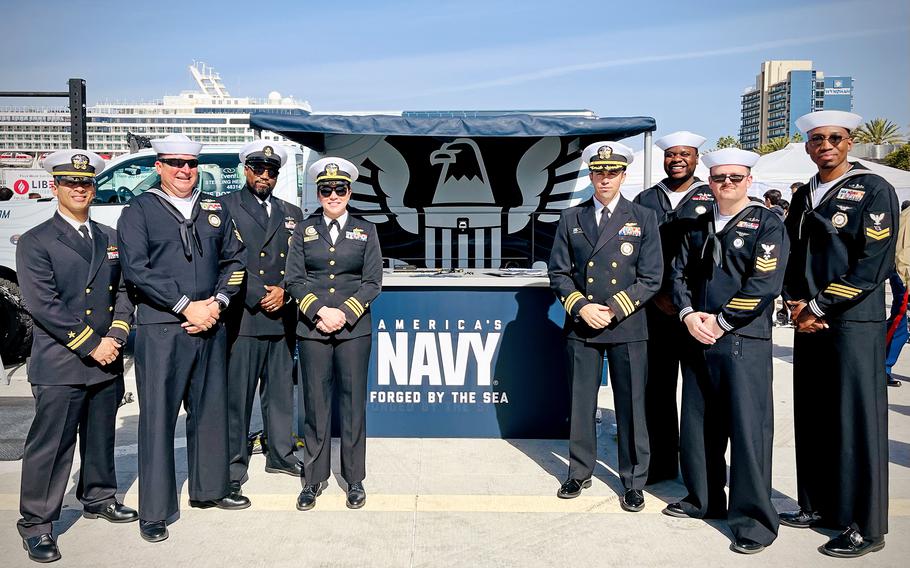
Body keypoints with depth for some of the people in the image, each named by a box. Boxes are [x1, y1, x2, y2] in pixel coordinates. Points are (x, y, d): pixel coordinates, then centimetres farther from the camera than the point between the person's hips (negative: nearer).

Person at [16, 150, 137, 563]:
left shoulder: (110, 239, 13)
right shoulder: (35, 242, -4)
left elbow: (124, 291, 10)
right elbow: (43, 305, -13)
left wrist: (115, 338, -6)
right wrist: (90, 346, -15)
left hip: (106, 361, 6)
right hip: (59, 365, -5)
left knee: (101, 436, 17)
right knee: (51, 445, 0)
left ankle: (98, 498, 35)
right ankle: (36, 524, 12)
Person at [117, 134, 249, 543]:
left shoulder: (215, 211, 13)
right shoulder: (139, 210, -1)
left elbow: (234, 260, 11)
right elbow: (135, 270, -10)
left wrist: (217, 302, -5)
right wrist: (186, 307, -14)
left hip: (210, 325, 5)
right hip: (160, 329, -4)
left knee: (211, 409, 13)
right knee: (158, 417, 1)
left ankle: (209, 489, 30)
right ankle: (155, 511, 11)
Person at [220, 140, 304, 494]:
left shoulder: (291, 214, 18)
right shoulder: (226, 206, 2)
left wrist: (284, 291, -5)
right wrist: (259, 296, -12)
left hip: (282, 318, 5)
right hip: (243, 318, -4)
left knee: (281, 392, 12)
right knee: (237, 395, -1)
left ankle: (281, 455, 25)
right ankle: (234, 466, 10)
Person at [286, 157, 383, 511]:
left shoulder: (366, 231, 7)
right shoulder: (304, 230, 9)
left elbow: (373, 282, 2)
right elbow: (294, 279, 3)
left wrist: (345, 312, -11)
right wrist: (320, 310, -11)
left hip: (354, 329, 0)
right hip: (313, 330, 1)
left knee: (353, 404, 4)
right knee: (315, 404, 5)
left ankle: (355, 480, 16)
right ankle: (314, 479, 17)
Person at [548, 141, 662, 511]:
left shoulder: (644, 218, 3)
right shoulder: (571, 218, 8)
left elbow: (651, 278, -2)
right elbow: (559, 272, 5)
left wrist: (614, 309, -11)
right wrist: (581, 307, -9)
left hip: (628, 327, -1)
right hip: (581, 326, 2)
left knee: (630, 407, 5)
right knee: (581, 403, 10)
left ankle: (634, 482, 20)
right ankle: (580, 473, 26)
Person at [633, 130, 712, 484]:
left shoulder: (713, 199, 5)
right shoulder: (645, 200, 12)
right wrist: (655, 295, -3)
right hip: (655, 309, 2)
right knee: (657, 388, 5)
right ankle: (661, 464, 17)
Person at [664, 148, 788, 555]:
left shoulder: (766, 223, -2)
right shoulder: (699, 226, 16)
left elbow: (764, 284, -13)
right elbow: (679, 273, 13)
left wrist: (721, 322, -13)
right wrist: (689, 314, -5)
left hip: (744, 341, -6)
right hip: (698, 339, 6)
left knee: (748, 427, -4)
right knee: (697, 424, 13)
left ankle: (754, 518, 8)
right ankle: (704, 500, 29)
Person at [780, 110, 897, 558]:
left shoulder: (874, 190, -5)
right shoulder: (802, 197, 14)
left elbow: (874, 264, -13)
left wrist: (819, 307, -13)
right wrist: (796, 303, -2)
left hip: (854, 322, -6)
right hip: (808, 321, 6)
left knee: (857, 421, -2)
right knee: (812, 417, 11)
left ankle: (865, 526, 9)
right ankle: (818, 507, 25)